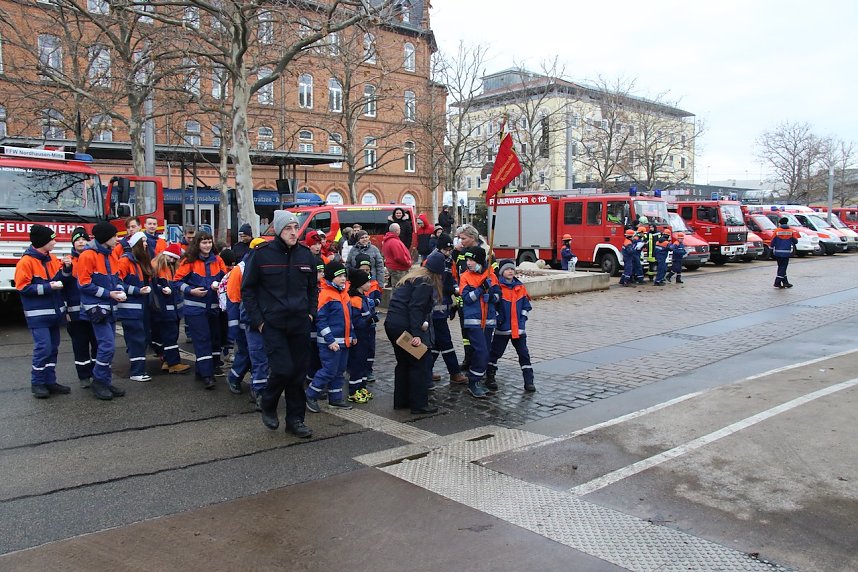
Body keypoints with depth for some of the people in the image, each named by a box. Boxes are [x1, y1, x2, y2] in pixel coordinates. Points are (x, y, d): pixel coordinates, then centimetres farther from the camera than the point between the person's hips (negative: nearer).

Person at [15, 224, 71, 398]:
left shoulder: (52, 259, 10)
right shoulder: (26, 262, -11)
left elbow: (60, 280, 17)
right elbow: (23, 287, -13)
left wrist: (66, 269, -2)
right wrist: (48, 287, -19)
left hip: (54, 312, 7)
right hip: (38, 314, -7)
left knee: (53, 348, 10)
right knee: (43, 348, -10)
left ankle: (50, 382, 18)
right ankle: (37, 383, 4)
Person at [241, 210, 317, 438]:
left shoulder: (305, 254, 6)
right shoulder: (262, 254, -5)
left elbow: (313, 286, 19)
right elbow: (247, 289, 0)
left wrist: (311, 313, 8)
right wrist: (257, 320, -5)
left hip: (300, 323, 4)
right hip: (273, 324, -4)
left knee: (298, 372, 7)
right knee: (283, 369, -11)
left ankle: (295, 419, 21)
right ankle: (268, 405, 19)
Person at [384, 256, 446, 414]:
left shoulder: (414, 276, 19)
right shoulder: (426, 283, -10)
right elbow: (415, 308, -20)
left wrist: (422, 323, 5)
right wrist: (416, 334, -23)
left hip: (391, 324, 9)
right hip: (404, 326, -9)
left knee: (404, 362, 19)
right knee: (421, 362, 1)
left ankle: (401, 401, 27)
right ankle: (419, 404, 5)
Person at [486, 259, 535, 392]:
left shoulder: (520, 288, 7)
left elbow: (527, 306, 13)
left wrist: (522, 319, 2)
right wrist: (497, 318, -10)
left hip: (519, 328, 3)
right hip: (502, 328, -3)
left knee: (524, 354, 2)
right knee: (495, 353, 6)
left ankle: (529, 381, 7)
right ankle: (490, 377, 21)